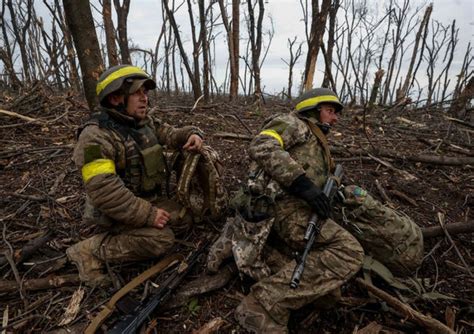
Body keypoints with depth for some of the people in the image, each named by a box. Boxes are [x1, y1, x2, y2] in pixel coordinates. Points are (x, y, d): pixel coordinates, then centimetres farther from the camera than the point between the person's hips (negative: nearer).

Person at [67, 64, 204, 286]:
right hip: (115, 212, -8)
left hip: (149, 201, 8)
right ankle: (90, 249, -9)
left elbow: (172, 135, 8)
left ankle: (124, 236, 6)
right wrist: (147, 215, -29)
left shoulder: (146, 123, 3)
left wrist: (192, 134, -17)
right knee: (161, 240, -24)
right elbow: (104, 190, -31)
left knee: (184, 218, 2)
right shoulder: (96, 137, -24)